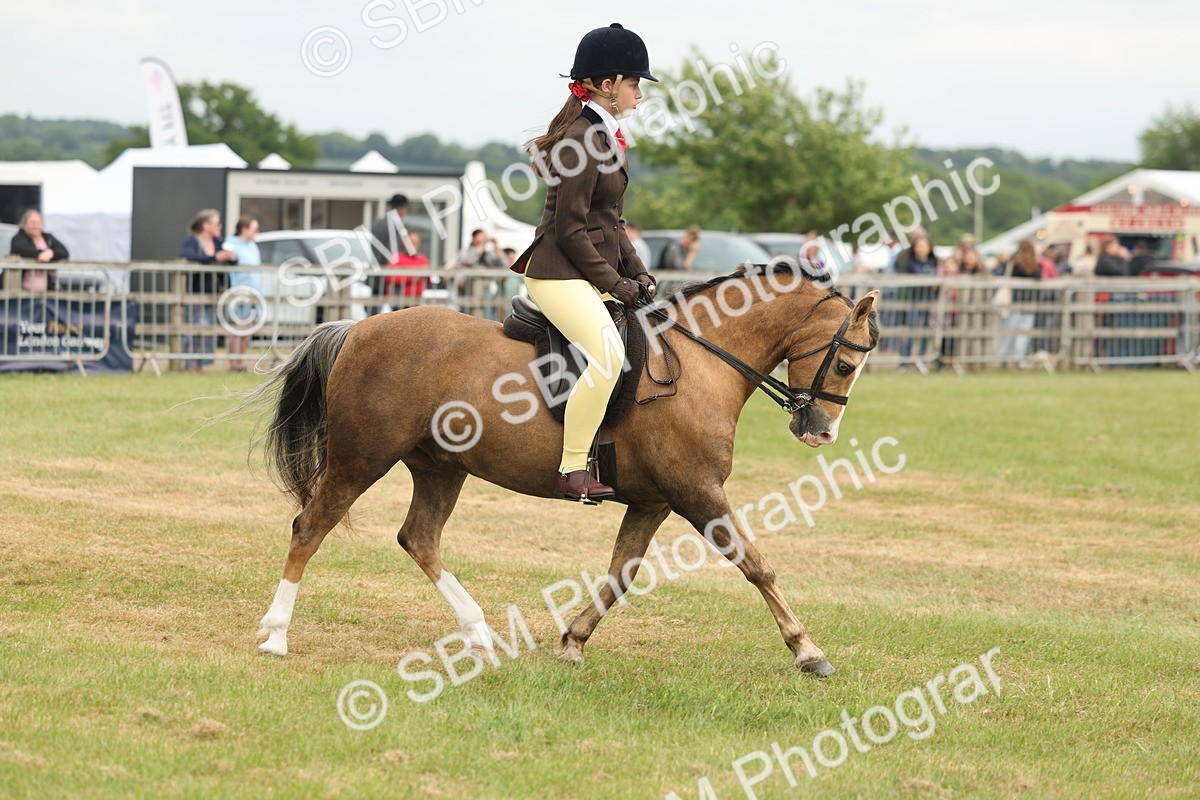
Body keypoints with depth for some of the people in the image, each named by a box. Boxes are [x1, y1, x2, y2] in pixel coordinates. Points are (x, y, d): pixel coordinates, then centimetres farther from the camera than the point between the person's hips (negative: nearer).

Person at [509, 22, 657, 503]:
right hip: (559, 276, -11)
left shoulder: (603, 137, 16)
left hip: (590, 276, 11)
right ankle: (572, 472, -27)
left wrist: (636, 272, 10)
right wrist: (613, 283, -13)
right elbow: (571, 230, -18)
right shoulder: (582, 142, -16)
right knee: (608, 353, -29)